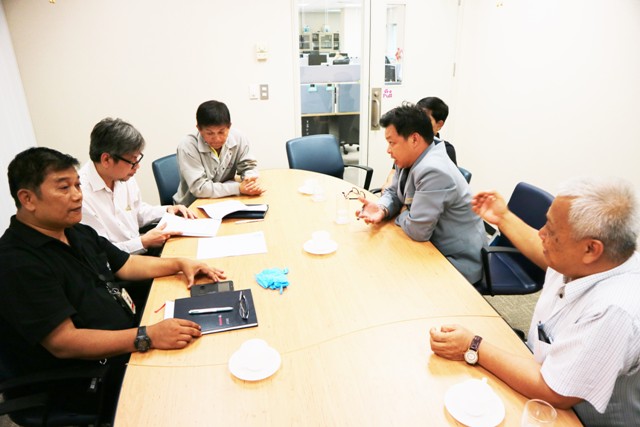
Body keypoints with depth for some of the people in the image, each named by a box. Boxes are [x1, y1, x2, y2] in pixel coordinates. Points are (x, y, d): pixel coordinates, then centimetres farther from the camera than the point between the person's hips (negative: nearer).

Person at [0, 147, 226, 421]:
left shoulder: (78, 233, 8)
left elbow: (125, 265, 17)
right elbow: (63, 342, -26)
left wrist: (180, 263, 2)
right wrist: (148, 337, -34)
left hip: (127, 343, 9)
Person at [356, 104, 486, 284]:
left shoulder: (433, 171, -30)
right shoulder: (410, 160, 0)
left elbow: (417, 230, -28)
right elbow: (393, 193, 12)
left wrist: (402, 214, -7)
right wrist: (382, 209, -10)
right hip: (434, 248, 8)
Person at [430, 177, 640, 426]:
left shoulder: (614, 312, -38)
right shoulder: (583, 259, -14)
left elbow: (553, 393, -31)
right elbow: (547, 256, 12)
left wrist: (474, 349, -26)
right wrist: (503, 218, 13)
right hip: (540, 362, 7)